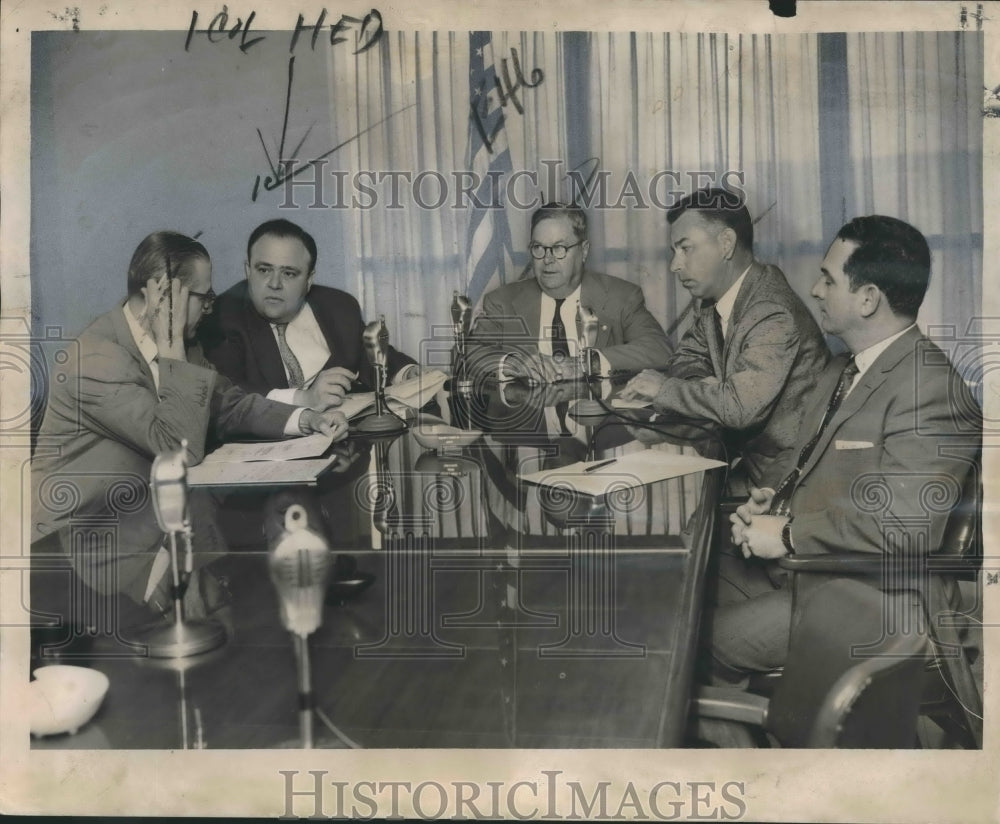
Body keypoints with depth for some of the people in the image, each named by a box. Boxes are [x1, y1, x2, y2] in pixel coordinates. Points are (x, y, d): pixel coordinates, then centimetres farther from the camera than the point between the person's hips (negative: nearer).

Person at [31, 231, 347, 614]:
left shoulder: (173, 345, 2)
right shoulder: (99, 357, -23)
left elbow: (228, 403, 10)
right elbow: (183, 447, -26)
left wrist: (307, 419, -5)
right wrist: (173, 351, -23)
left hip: (149, 508, 8)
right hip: (85, 535, -8)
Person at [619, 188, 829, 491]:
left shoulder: (774, 314, -22)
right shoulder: (714, 302, 6)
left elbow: (740, 406, -31)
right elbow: (686, 360, 16)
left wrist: (664, 389, -17)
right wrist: (706, 389, -7)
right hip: (742, 452, 8)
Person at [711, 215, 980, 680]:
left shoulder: (930, 390, -21)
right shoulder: (841, 371, 11)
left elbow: (904, 524, -29)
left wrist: (787, 535, -20)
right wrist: (771, 503, -1)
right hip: (788, 555, 9)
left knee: (712, 640, -15)